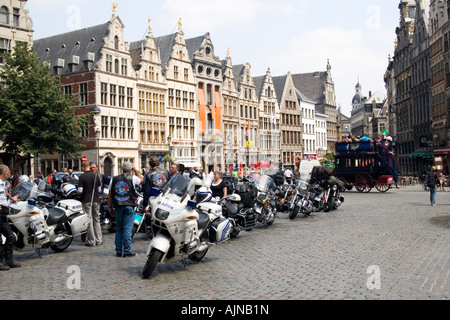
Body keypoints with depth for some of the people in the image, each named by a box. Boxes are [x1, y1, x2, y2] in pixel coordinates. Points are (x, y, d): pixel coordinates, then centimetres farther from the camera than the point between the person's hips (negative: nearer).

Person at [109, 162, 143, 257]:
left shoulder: (114, 179, 8)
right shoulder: (132, 178, -3)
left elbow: (110, 195, 9)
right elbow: (141, 180, 19)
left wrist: (111, 207, 15)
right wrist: (136, 170, 25)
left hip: (118, 206, 4)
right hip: (129, 206, -3)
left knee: (118, 229, 11)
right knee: (127, 229, -2)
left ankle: (118, 251, 13)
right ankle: (127, 251, -1)